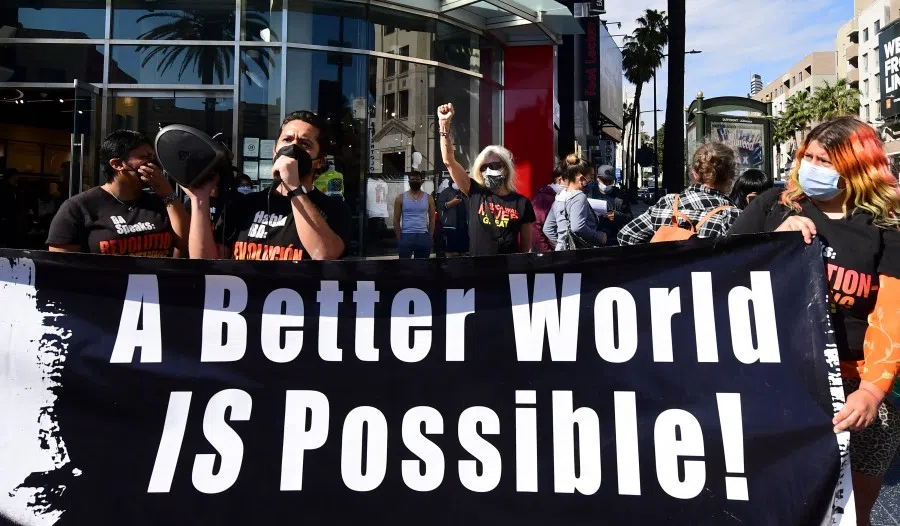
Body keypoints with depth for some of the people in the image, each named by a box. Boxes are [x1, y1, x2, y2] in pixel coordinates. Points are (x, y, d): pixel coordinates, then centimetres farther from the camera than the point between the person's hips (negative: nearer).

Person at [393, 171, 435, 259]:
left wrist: (430, 237, 0)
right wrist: (399, 239, -3)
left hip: (423, 236, 2)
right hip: (406, 236, -1)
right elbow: (396, 220, 3)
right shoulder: (401, 198, 3)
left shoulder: (428, 198, 6)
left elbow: (432, 219, 7)